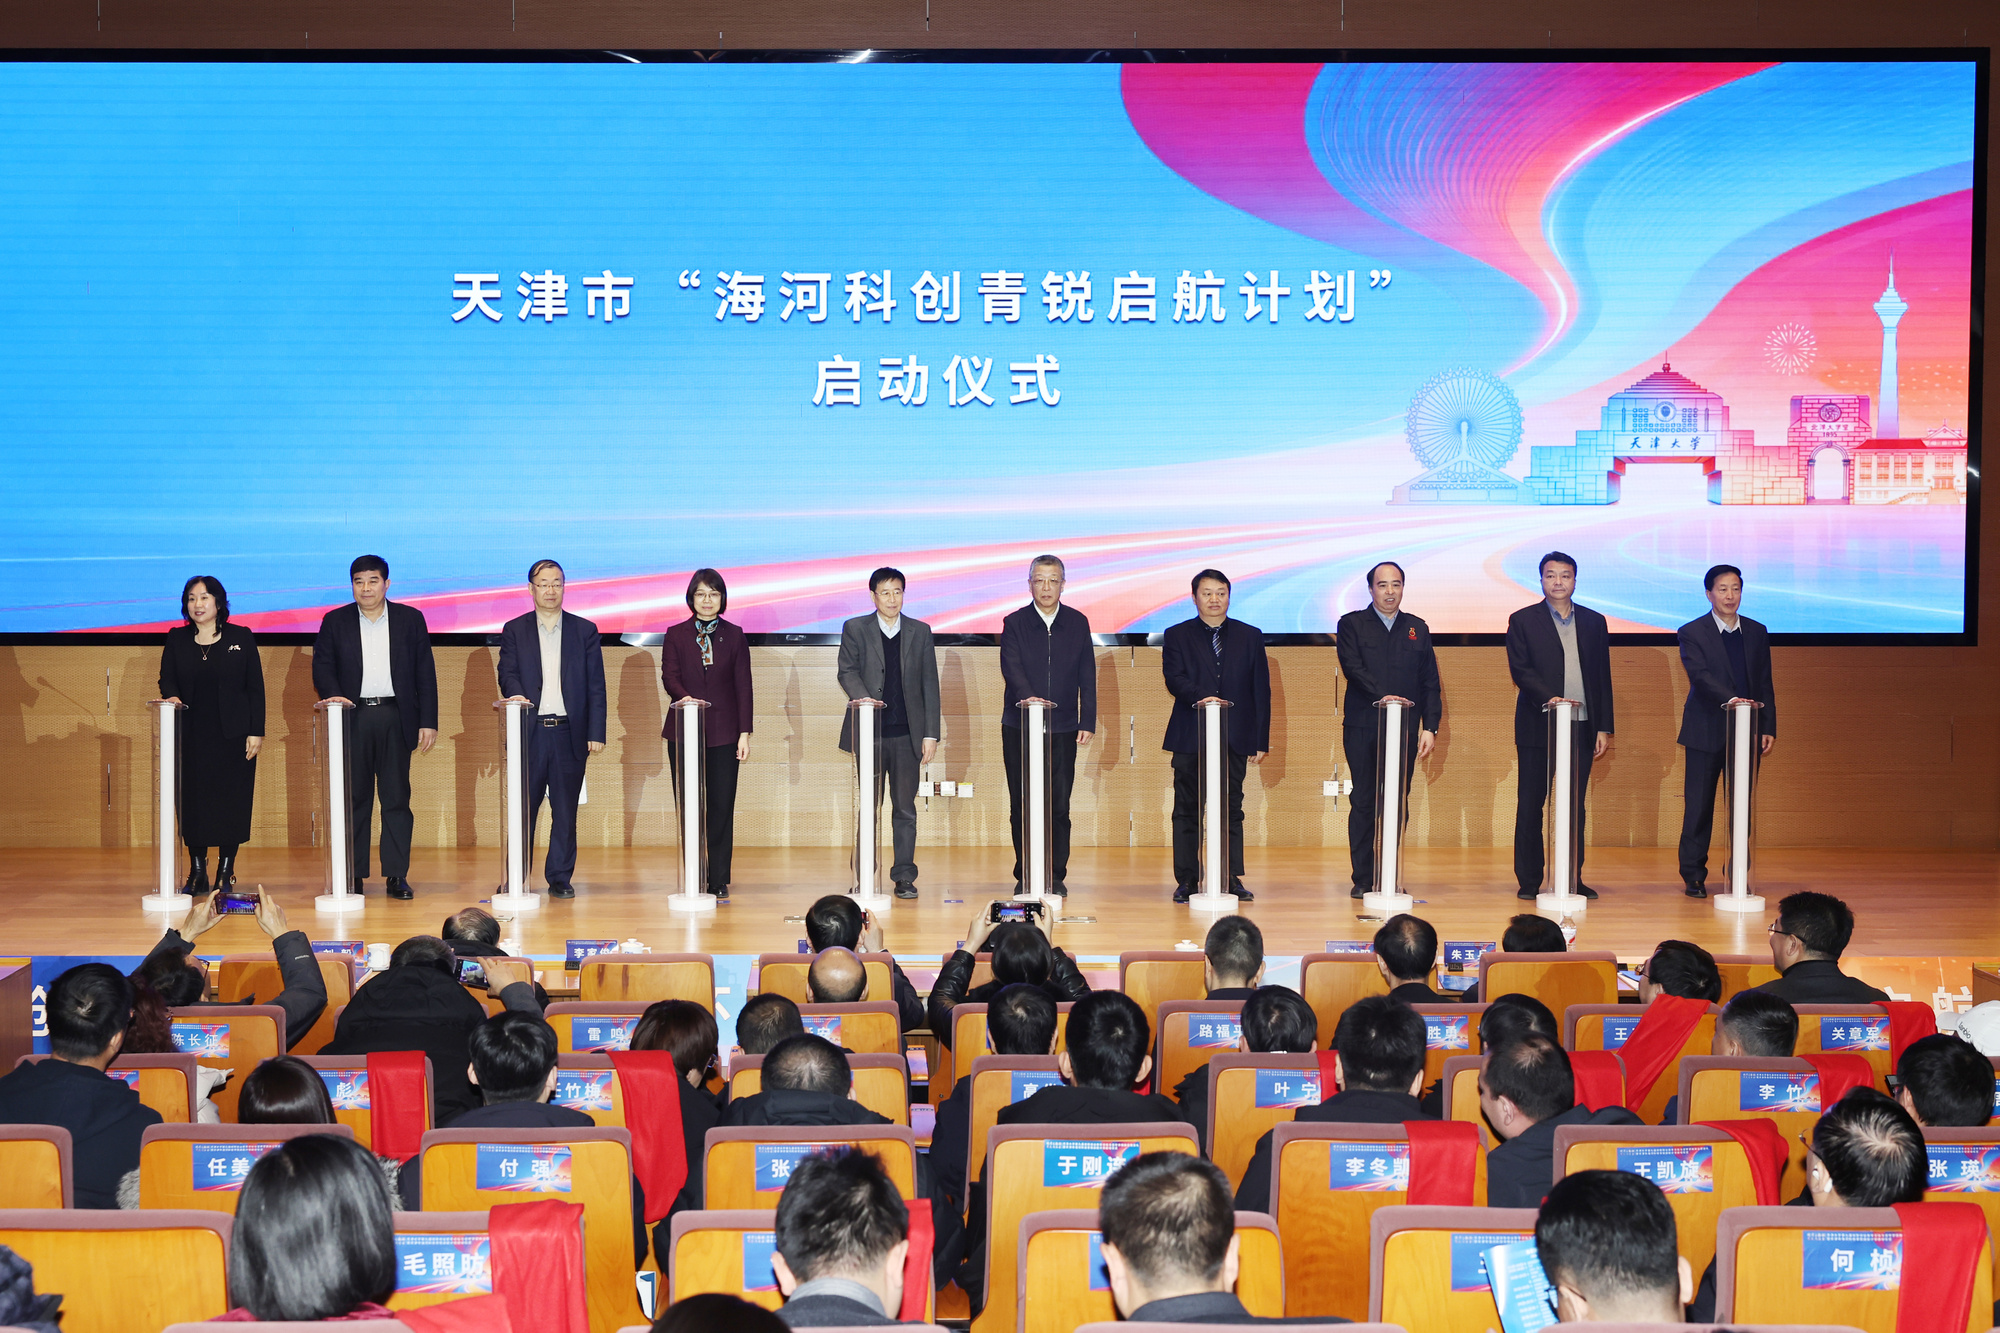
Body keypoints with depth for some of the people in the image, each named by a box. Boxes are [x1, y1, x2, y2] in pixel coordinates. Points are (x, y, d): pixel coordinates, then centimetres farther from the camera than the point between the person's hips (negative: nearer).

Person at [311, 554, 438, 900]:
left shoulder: (411, 619, 8)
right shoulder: (335, 622, 10)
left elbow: (425, 673, 7)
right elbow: (322, 666, 5)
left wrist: (428, 722, 0)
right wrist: (332, 695, -17)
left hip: (395, 718, 0)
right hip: (353, 718, 0)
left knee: (396, 797, 0)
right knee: (354, 797, 2)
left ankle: (397, 875, 4)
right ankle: (354, 875, 8)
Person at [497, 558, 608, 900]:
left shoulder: (585, 631, 10)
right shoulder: (514, 630, 9)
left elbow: (596, 686, 6)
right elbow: (508, 674, 0)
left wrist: (596, 732, -1)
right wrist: (516, 694, -24)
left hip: (570, 733, 1)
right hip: (529, 731, 0)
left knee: (565, 811, 4)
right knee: (522, 808, 1)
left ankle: (560, 878, 12)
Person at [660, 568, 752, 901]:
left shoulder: (734, 636, 9)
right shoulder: (676, 636, 8)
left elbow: (743, 686, 6)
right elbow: (669, 677, -3)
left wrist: (745, 732, -2)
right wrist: (685, 697, -25)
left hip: (723, 733, 0)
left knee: (722, 809, -2)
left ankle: (719, 883, 4)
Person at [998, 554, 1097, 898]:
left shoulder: (1078, 623, 9)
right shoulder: (1014, 623, 2)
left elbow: (1087, 676, 8)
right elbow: (1011, 667, -13)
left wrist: (1087, 722, 0)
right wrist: (1026, 697, -32)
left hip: (1063, 728, 1)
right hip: (1020, 725, -1)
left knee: (1059, 805, 1)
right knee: (1022, 804, 3)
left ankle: (1056, 876, 8)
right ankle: (1025, 876, 11)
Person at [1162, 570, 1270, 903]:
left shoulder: (1250, 637, 11)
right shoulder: (1177, 636, 7)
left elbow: (1261, 690, 9)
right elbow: (1174, 678, -8)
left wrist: (1261, 739, 2)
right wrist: (1201, 697, -28)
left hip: (1235, 738, 1)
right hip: (1190, 737, -1)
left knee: (1231, 809, 3)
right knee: (1187, 810, 2)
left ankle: (1232, 878, 9)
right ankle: (1187, 880, 7)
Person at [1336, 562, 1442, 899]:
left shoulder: (1417, 629, 15)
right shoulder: (1352, 625, 6)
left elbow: (1430, 684, 11)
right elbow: (1353, 669, -10)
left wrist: (1430, 728, 0)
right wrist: (1381, 696, -26)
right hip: (1362, 728, -2)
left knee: (1398, 805, 1)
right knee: (1364, 803, -1)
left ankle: (1389, 877, 7)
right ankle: (1363, 879, 3)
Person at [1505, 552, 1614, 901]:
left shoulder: (1594, 622, 13)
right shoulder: (1522, 621, 4)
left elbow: (1603, 677, 12)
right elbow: (1520, 670, -6)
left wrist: (1604, 727, 6)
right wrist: (1549, 698, -22)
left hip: (1581, 728, 3)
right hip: (1537, 727, -2)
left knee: (1575, 807, 6)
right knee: (1530, 806, 0)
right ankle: (1528, 881, 7)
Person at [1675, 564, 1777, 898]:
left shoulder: (1757, 632, 12)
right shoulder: (1692, 633, -2)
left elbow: (1764, 683, 12)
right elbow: (1700, 675, -17)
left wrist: (1769, 728, 5)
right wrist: (1729, 698, -33)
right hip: (1706, 732, -3)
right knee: (1699, 806, 0)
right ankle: (1694, 876, 7)